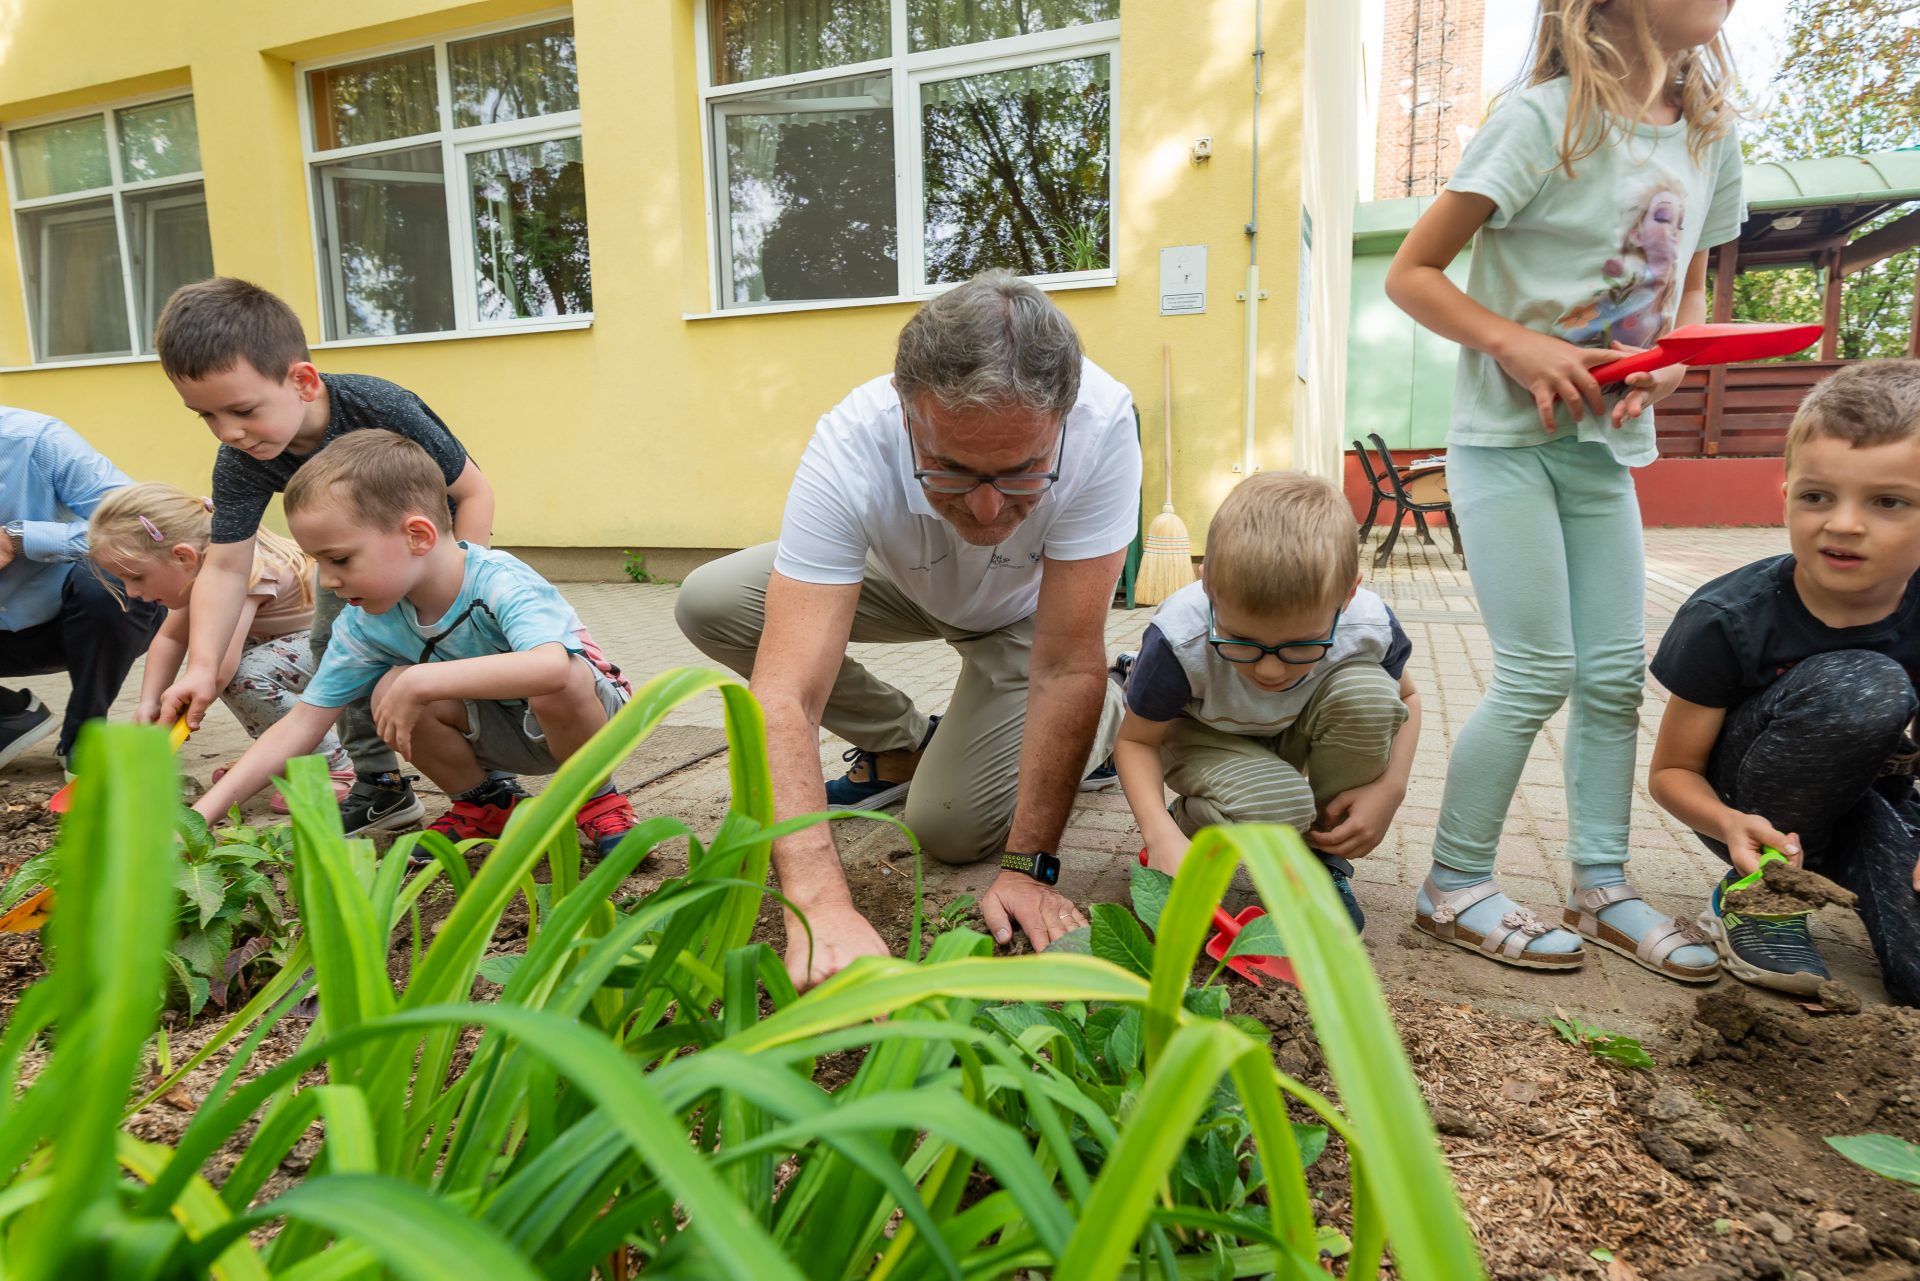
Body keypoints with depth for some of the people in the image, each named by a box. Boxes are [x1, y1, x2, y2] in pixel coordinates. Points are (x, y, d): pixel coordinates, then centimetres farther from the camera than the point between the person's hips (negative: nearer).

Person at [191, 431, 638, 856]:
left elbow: (550, 667, -52)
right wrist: (205, 812, -14)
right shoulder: (366, 622, -12)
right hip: (503, 734, 6)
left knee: (556, 686, -39)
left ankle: (597, 798, -8)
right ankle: (487, 802, 5)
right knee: (389, 693, -20)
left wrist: (420, 683, -48)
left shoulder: (500, 582, -32)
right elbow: (302, 724, -7)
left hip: (578, 713, -5)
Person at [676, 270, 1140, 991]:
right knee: (708, 603, -17)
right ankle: (899, 745, 4)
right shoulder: (850, 451, -38)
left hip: (1028, 611, -2)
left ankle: (1107, 719, 12)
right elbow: (784, 697, -44)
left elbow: (1067, 670, -34)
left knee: (952, 826, -17)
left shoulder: (1102, 425, -40)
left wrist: (1028, 867, -33)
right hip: (906, 582, 2)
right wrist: (820, 905, -56)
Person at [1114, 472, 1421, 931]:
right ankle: (1185, 825, 0)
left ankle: (1323, 855, -7)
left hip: (1295, 735, 4)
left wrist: (1389, 788, -20)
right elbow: (1136, 740, -20)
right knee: (1275, 805, -36)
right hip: (1204, 737, -4)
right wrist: (1163, 837, -37)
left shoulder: (1369, 626, -27)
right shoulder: (1179, 641, -37)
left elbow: (1405, 698, -2)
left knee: (1366, 689, -29)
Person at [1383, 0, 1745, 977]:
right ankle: (1454, 888, 6)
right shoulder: (1545, 119, -10)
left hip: (1607, 443, 7)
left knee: (1616, 672, 6)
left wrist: (1672, 362, -2)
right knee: (1538, 673, -9)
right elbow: (1410, 274, -10)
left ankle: (1601, 887, 19)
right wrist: (1517, 344, -23)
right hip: (1506, 434, -7)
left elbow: (1691, 288, 20)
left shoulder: (1712, 137, 10)